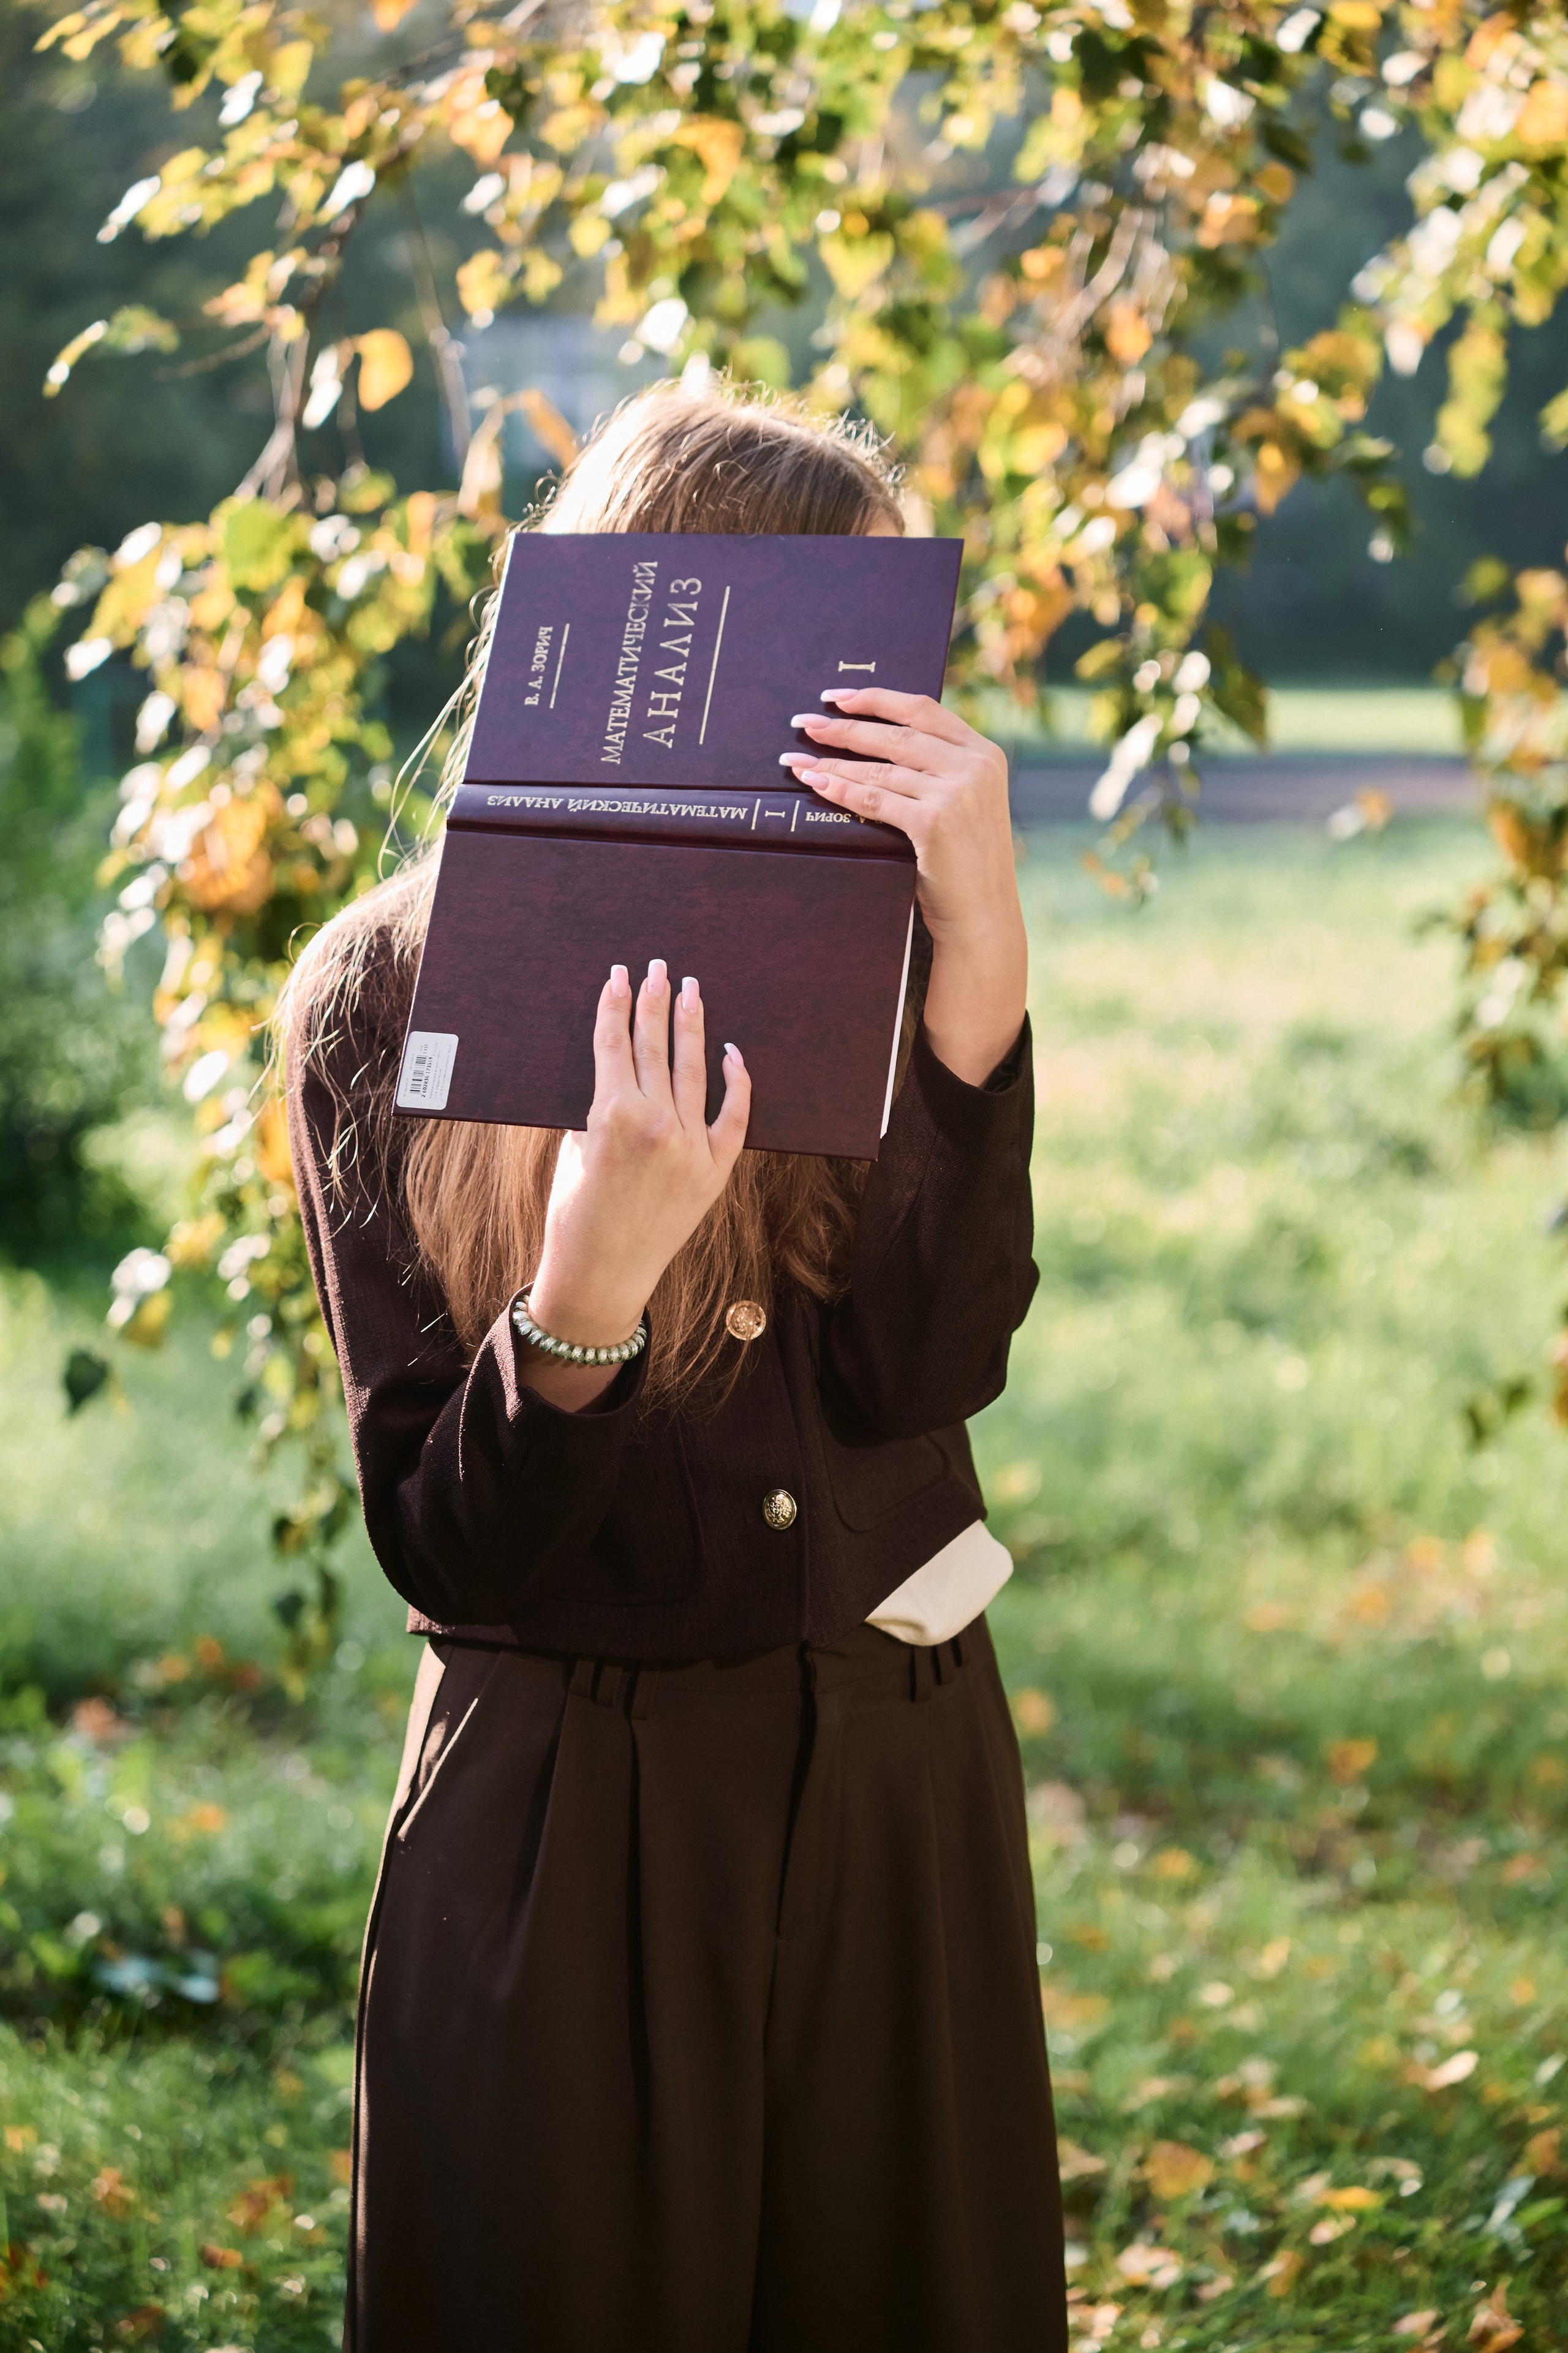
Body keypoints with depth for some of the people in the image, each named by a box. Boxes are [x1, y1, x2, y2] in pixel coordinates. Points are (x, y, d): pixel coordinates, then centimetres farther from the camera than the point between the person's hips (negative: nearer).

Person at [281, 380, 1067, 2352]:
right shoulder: (387, 996, -9)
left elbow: (923, 1365, -17)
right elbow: (442, 1545, -11)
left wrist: (977, 951, -24)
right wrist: (587, 1285, -30)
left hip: (902, 1788, 3)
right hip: (562, 1813, -3)